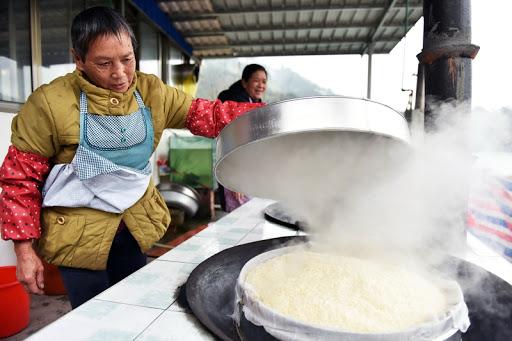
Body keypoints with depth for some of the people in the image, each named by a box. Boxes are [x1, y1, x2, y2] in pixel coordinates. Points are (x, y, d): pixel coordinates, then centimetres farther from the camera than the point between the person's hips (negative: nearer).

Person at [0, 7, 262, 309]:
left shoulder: (151, 92, -6)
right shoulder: (51, 103, -17)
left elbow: (207, 115, -9)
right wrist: (24, 250, -10)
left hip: (137, 223, 4)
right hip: (79, 234, -4)